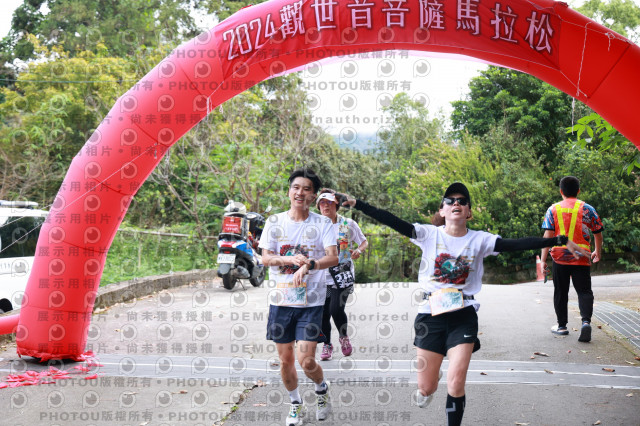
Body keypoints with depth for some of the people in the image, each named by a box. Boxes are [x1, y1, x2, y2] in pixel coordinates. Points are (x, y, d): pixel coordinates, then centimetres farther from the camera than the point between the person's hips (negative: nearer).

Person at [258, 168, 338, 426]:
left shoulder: (322, 224, -2)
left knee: (306, 360, -10)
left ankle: (322, 389, 23)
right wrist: (291, 260, -20)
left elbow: (333, 257, -14)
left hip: (311, 302, -3)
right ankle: (295, 404, 34)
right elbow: (265, 258, -2)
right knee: (285, 360, 10)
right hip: (280, 301, 3)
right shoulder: (274, 222, 3)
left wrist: (308, 265, -31)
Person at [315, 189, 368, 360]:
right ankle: (327, 345, 24)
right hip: (322, 276, 2)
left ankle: (344, 337, 14)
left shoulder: (348, 224, 1)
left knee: (336, 309, -16)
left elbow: (364, 242, 11)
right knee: (323, 313, 3)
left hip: (343, 275, -2)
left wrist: (358, 251, -11)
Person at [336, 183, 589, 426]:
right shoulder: (429, 234, -1)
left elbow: (517, 244, -9)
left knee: (456, 384, -14)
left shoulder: (480, 240, 0)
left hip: (464, 316, 0)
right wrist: (356, 203, -18)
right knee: (426, 389, 7)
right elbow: (391, 221, -9)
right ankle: (426, 389, 46)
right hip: (431, 314, 0)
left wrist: (560, 241, -18)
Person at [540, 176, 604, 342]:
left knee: (560, 292, 13)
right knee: (584, 291, 2)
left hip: (560, 256, 1)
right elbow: (598, 234, 9)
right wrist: (598, 252, 27)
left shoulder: (553, 210, 1)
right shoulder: (587, 209, 2)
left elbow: (548, 235, -6)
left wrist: (543, 259, -6)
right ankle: (586, 321, -20)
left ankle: (562, 325, 21)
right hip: (582, 258, 0)